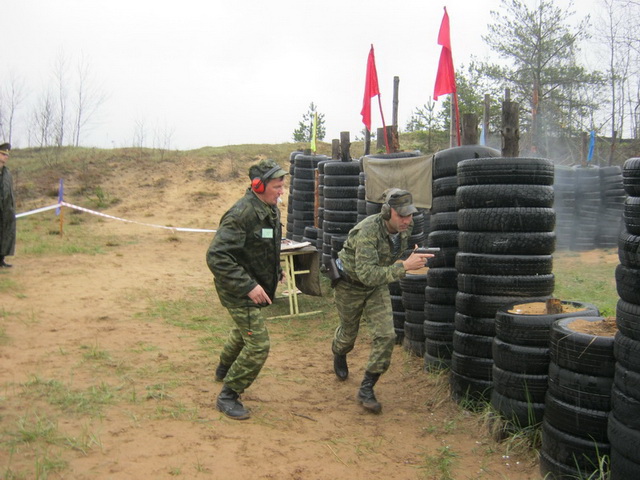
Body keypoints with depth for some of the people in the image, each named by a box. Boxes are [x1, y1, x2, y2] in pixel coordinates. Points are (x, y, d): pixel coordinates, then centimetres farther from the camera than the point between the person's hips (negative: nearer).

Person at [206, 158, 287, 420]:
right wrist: (248, 286, -32)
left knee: (243, 331, 29)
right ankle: (227, 397, 7)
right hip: (237, 291, -10)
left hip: (256, 286, 10)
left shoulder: (271, 209, 1)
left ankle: (224, 370, 56)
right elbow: (216, 256, -32)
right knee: (258, 345, -10)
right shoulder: (240, 215, -28)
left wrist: (276, 269, 11)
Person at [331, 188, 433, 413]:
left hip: (377, 285, 5)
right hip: (350, 284, -4)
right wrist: (404, 266, -51)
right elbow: (367, 274, -45)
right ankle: (339, 355, 55)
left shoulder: (406, 227, -16)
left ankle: (366, 390, 2)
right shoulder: (367, 232, -37)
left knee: (386, 336, -11)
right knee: (349, 332, 17)